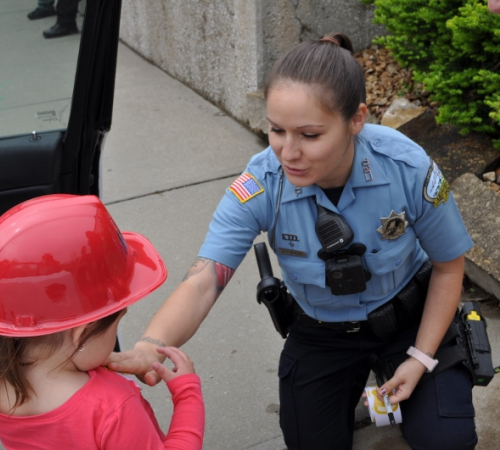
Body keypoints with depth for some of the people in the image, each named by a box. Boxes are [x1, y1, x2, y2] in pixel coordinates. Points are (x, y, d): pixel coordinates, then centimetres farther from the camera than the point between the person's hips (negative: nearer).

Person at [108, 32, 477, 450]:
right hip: (321, 332, 1)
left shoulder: (409, 169, -29)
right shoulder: (259, 186, -29)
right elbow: (202, 281, -38)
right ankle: (353, 381, 36)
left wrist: (421, 359, -13)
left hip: (408, 314, 0)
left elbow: (448, 265, -12)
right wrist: (150, 346, -58)